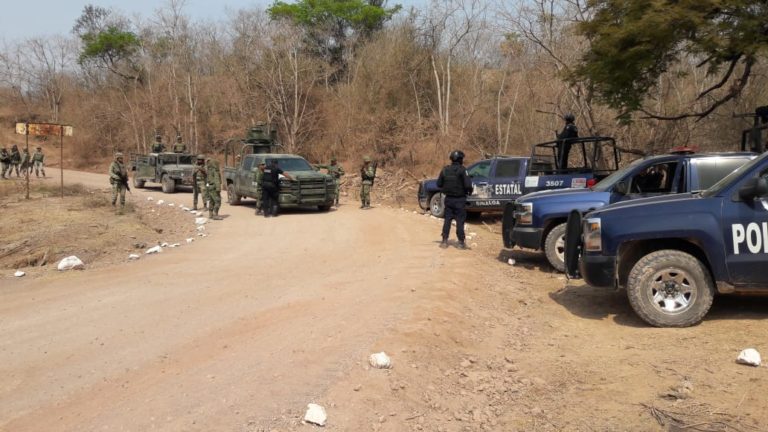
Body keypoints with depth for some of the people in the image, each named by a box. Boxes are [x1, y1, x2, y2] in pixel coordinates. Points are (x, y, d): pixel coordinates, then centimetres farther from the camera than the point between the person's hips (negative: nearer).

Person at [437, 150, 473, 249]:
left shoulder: (445, 170, 2)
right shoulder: (462, 170, -14)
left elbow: (439, 184, 6)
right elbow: (468, 184, -21)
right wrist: (469, 191, -1)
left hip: (448, 199, 4)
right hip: (459, 199, -4)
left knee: (447, 220, 11)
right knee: (460, 221, 2)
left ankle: (444, 241, 12)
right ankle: (461, 242, 5)